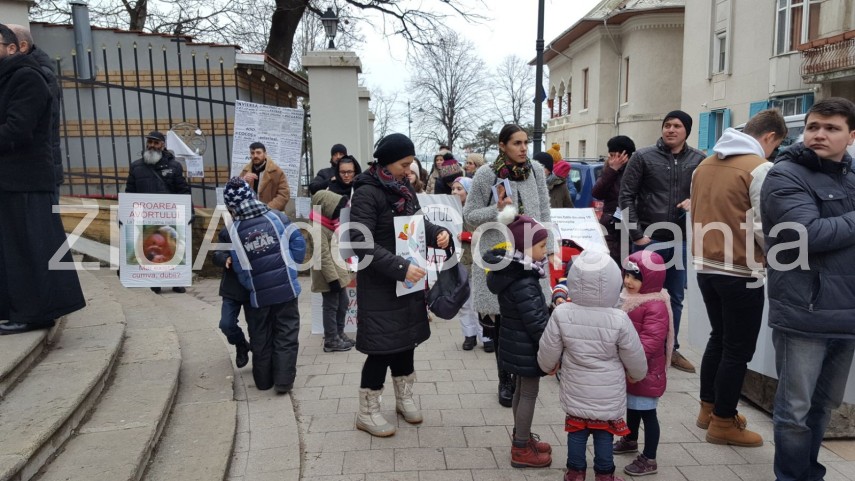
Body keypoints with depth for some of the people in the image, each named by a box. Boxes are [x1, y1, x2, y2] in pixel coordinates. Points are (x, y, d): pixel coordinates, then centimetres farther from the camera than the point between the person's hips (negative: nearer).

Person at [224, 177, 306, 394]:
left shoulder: (233, 232, -6)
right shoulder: (277, 217, -7)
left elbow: (240, 269, -2)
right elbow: (298, 242, -3)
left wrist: (251, 286, 14)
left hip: (258, 295, 1)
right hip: (286, 288, 0)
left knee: (261, 338, 18)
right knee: (286, 335, 10)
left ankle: (264, 380, 29)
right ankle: (283, 381, 10)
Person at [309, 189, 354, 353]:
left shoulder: (330, 222, 12)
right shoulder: (318, 227, -20)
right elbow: (324, 256, -23)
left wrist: (343, 270, 20)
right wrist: (332, 278, -23)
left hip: (338, 272, 9)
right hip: (330, 275, -9)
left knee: (343, 303, 18)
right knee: (331, 306, 2)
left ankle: (339, 333, 32)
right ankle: (331, 341, 14)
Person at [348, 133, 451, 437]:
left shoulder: (404, 187, 8)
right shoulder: (366, 193, -18)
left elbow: (417, 222, 16)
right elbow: (362, 244, -24)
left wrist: (438, 233, -6)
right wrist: (400, 268, -30)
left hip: (408, 279, 8)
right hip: (379, 284, -8)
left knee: (406, 338, 17)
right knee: (383, 346, 0)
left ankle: (404, 397, 36)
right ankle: (367, 412, 17)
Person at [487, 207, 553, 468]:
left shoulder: (510, 270, 2)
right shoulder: (523, 284, -28)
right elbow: (536, 322, -26)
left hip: (516, 343, 9)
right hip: (527, 346, -9)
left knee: (521, 390, 22)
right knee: (529, 393, 5)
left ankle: (522, 437, 38)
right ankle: (521, 450, 19)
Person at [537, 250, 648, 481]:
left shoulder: (561, 314, -19)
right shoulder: (619, 319, -21)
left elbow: (547, 353, -8)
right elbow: (635, 358, -7)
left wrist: (548, 366, 15)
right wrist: (636, 375, 15)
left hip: (576, 391, 1)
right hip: (609, 394, -1)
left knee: (576, 431, 17)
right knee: (604, 434, 15)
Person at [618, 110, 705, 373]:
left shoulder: (699, 160, 2)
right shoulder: (643, 157, -4)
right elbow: (626, 196, -4)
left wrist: (695, 201, -12)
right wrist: (636, 233, -9)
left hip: (681, 240, 3)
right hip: (648, 239, -3)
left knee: (676, 298, 14)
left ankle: (671, 348, 29)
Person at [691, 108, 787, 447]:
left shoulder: (705, 165, 8)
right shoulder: (761, 168, -13)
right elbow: (765, 228, -16)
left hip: (705, 266, 7)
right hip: (740, 272, -7)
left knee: (718, 338, 21)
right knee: (738, 348, 6)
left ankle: (708, 408, 31)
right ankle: (723, 423, 16)